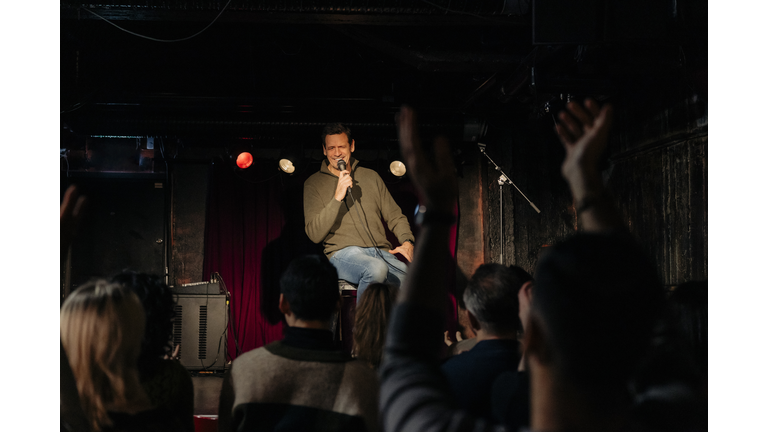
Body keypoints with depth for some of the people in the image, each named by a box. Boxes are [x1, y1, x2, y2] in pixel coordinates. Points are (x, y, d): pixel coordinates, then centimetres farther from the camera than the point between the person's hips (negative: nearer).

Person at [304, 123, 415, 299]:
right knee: (376, 268, -38)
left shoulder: (371, 176, 20)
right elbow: (314, 234, -2)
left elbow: (395, 216, 22)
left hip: (382, 252, 3)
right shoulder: (314, 183, 9)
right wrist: (337, 197, -11)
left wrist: (407, 242, 1)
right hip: (343, 252, -3)